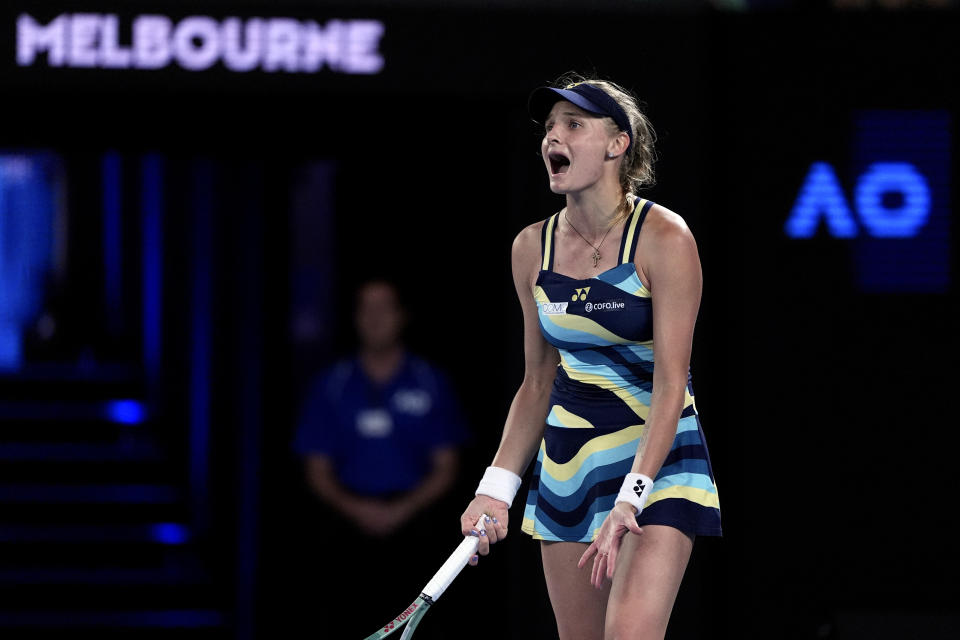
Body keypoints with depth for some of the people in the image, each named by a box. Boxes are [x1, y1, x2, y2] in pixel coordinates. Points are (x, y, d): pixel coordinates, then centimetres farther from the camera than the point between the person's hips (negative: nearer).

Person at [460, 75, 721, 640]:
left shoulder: (664, 239, -14)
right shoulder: (533, 248, 3)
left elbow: (670, 384, -17)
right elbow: (538, 384, 12)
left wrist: (629, 498, -26)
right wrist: (497, 488, 3)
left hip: (657, 458, -5)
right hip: (565, 462, 5)